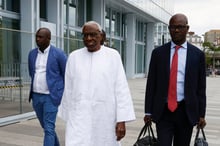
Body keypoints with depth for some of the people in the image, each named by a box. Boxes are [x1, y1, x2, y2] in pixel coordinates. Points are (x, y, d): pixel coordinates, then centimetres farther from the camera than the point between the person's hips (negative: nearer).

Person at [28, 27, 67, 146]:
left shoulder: (59, 54, -10)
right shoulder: (32, 54, 6)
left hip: (51, 97, -6)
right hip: (36, 96, 6)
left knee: (49, 128, -8)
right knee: (46, 126, 18)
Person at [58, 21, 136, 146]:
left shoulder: (113, 56, -3)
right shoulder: (74, 56, 4)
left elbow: (121, 89, -5)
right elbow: (68, 89, 9)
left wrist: (122, 120, -9)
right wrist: (68, 116, 13)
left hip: (105, 117, -1)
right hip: (79, 117, 1)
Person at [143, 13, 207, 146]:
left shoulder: (198, 54, 3)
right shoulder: (158, 52, 3)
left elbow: (201, 87, 4)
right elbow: (151, 83, 4)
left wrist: (201, 114, 2)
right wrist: (148, 111, 2)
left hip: (186, 111, 1)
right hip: (163, 111, 0)